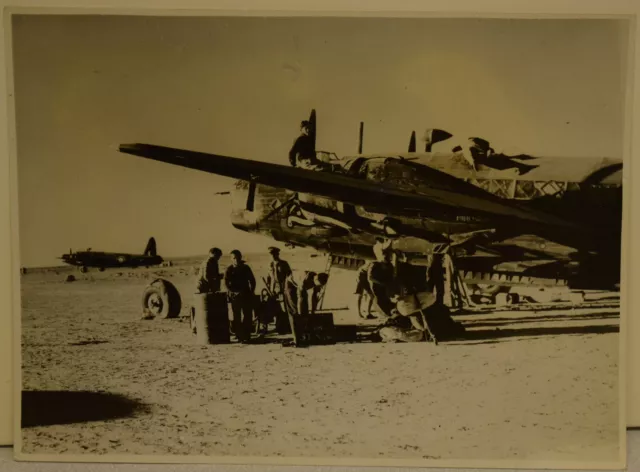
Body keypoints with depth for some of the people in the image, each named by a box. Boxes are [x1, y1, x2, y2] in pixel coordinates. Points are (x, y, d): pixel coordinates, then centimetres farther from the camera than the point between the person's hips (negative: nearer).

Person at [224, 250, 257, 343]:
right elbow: (226, 284, -7)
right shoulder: (229, 270, -1)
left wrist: (251, 292, 1)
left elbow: (252, 281, 11)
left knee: (248, 316, -1)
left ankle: (246, 336, 7)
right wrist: (234, 292, -18)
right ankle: (239, 336, 4)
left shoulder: (246, 268, 6)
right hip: (235, 296, -2)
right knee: (237, 317, -1)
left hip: (246, 295, 2)